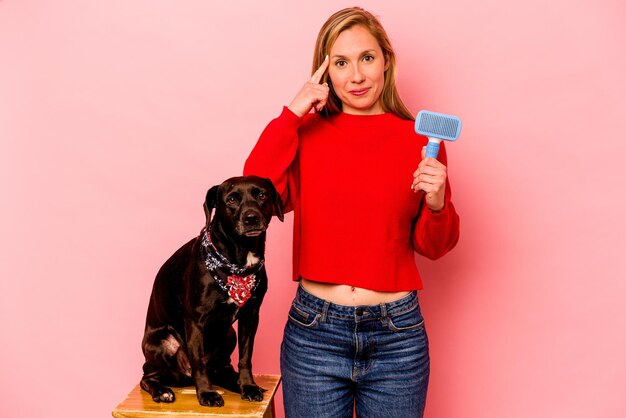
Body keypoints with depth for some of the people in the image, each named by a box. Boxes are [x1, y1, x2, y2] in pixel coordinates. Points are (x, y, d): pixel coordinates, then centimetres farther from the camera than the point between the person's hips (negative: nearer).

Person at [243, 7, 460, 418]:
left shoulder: (418, 139, -1)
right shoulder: (307, 133, 1)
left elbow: (433, 246, 5)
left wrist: (437, 203, -15)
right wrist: (292, 114, -12)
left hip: (397, 335, 0)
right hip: (314, 332, 0)